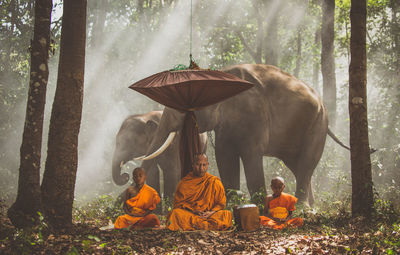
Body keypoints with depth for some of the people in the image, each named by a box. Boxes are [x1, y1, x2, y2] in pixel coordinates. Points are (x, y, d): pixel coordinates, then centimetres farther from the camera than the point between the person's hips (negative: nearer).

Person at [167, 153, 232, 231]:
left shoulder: (215, 182, 5)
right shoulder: (184, 182, 4)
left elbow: (221, 204, 9)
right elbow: (178, 203, 3)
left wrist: (211, 212, -12)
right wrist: (193, 210, -13)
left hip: (208, 215, 1)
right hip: (189, 213, -1)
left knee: (227, 214, -27)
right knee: (176, 213, -32)